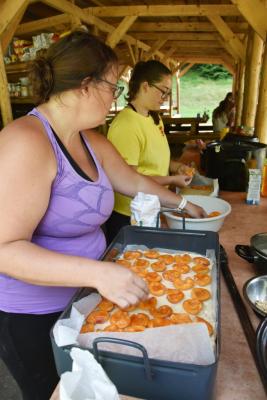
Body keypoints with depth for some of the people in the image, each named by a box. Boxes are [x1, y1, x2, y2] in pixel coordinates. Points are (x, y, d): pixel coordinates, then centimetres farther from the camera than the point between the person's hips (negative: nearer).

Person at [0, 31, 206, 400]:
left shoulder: (91, 142, 1)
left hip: (80, 297, 8)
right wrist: (98, 272, -37)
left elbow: (136, 182, 15)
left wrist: (182, 204, 21)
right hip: (32, 314, -7)